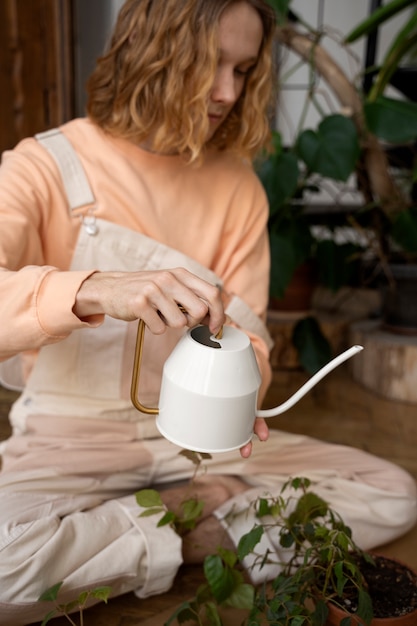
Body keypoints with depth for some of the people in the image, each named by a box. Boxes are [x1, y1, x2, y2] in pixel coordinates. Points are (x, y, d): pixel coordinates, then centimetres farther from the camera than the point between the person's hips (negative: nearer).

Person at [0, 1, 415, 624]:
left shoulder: (237, 185, 4)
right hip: (71, 434, -3)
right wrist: (95, 291, -44)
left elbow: (244, 330, 0)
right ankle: (206, 511, -9)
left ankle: (175, 513, -2)